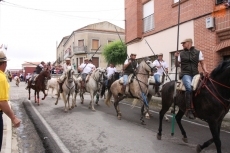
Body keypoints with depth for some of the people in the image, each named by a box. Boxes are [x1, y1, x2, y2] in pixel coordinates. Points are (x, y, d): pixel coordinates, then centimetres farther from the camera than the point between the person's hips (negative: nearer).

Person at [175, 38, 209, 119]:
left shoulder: (198, 52, 11)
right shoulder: (181, 54, 11)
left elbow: (202, 63, 13)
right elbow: (177, 65, 13)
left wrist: (205, 70, -5)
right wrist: (176, 57, -3)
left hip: (195, 74, 3)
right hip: (185, 74, -2)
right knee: (189, 88, -30)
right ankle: (188, 109, -25)